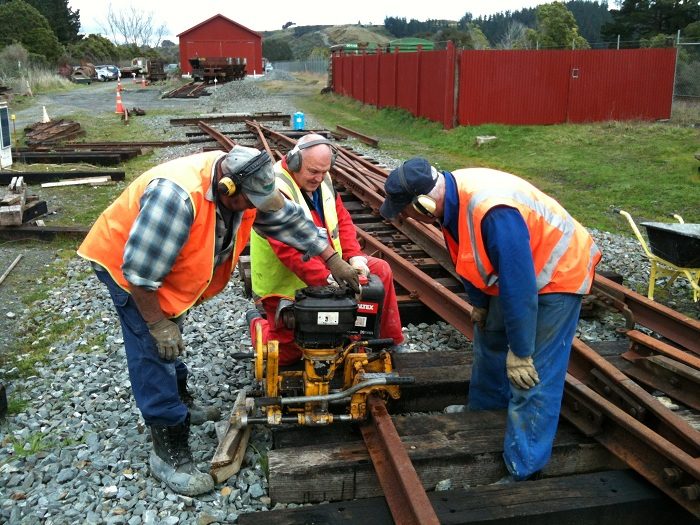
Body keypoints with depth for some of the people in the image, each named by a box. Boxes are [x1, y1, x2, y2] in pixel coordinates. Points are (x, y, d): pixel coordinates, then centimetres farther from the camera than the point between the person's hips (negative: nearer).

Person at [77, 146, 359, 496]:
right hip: (123, 263, -8)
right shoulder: (177, 196, -41)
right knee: (154, 350, -9)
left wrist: (333, 261, -1)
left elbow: (289, 219, -3)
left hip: (168, 263, 8)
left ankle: (176, 404, 43)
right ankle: (169, 454, -1)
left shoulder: (241, 182, -16)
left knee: (171, 340, 21)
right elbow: (139, 270, -34)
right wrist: (158, 325, -25)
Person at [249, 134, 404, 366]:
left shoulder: (321, 180, -2)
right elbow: (289, 250, -35)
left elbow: (342, 219, 4)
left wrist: (354, 256, -11)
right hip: (286, 284, -7)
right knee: (287, 355, 2)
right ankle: (259, 327, 35)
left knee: (380, 270, -2)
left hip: (328, 266, 7)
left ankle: (392, 344, 11)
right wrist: (328, 278, -39)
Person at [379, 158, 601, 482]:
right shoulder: (451, 197, -11)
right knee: (489, 332, 23)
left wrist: (519, 352, -26)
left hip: (558, 274, -9)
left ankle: (523, 468, 4)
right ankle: (486, 403, 46)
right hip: (515, 273, 9)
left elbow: (519, 288, -35)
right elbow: (472, 258, 5)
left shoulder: (493, 213, -40)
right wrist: (479, 303, 15)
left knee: (533, 375, -8)